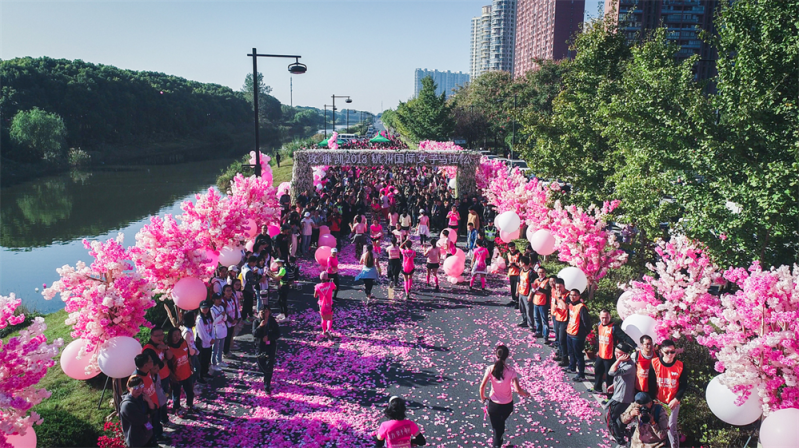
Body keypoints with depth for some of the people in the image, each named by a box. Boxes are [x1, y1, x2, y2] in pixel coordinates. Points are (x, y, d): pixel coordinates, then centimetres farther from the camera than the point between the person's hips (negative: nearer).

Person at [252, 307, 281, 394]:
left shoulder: (273, 322, -4)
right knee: (261, 366, 12)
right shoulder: (256, 322, -4)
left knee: (269, 367, -7)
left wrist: (268, 337, -18)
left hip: (271, 346, -1)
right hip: (260, 347, 1)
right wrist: (260, 326, -28)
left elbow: (278, 334, -4)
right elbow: (254, 335, -15)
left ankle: (267, 386, -1)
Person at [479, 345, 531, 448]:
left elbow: (482, 386, -16)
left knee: (496, 427, 18)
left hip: (493, 404, -1)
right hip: (507, 405, 1)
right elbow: (518, 389, -20)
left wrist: (482, 397, 4)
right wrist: (525, 394, 1)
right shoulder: (511, 371, -19)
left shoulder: (490, 369, -16)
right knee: (501, 424, 31)